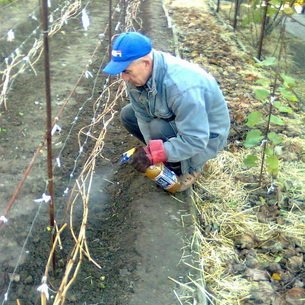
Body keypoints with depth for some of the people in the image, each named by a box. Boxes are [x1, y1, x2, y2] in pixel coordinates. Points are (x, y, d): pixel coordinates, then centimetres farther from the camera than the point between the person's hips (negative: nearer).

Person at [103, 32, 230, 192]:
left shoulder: (182, 86, -40)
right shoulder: (137, 74, -17)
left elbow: (195, 140, -38)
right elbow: (143, 116, -12)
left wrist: (154, 154, -39)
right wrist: (151, 150, -22)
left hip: (207, 137, -7)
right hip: (173, 119, 7)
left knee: (158, 129, -32)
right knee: (127, 115, 0)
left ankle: (191, 168, -3)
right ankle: (168, 152, 11)